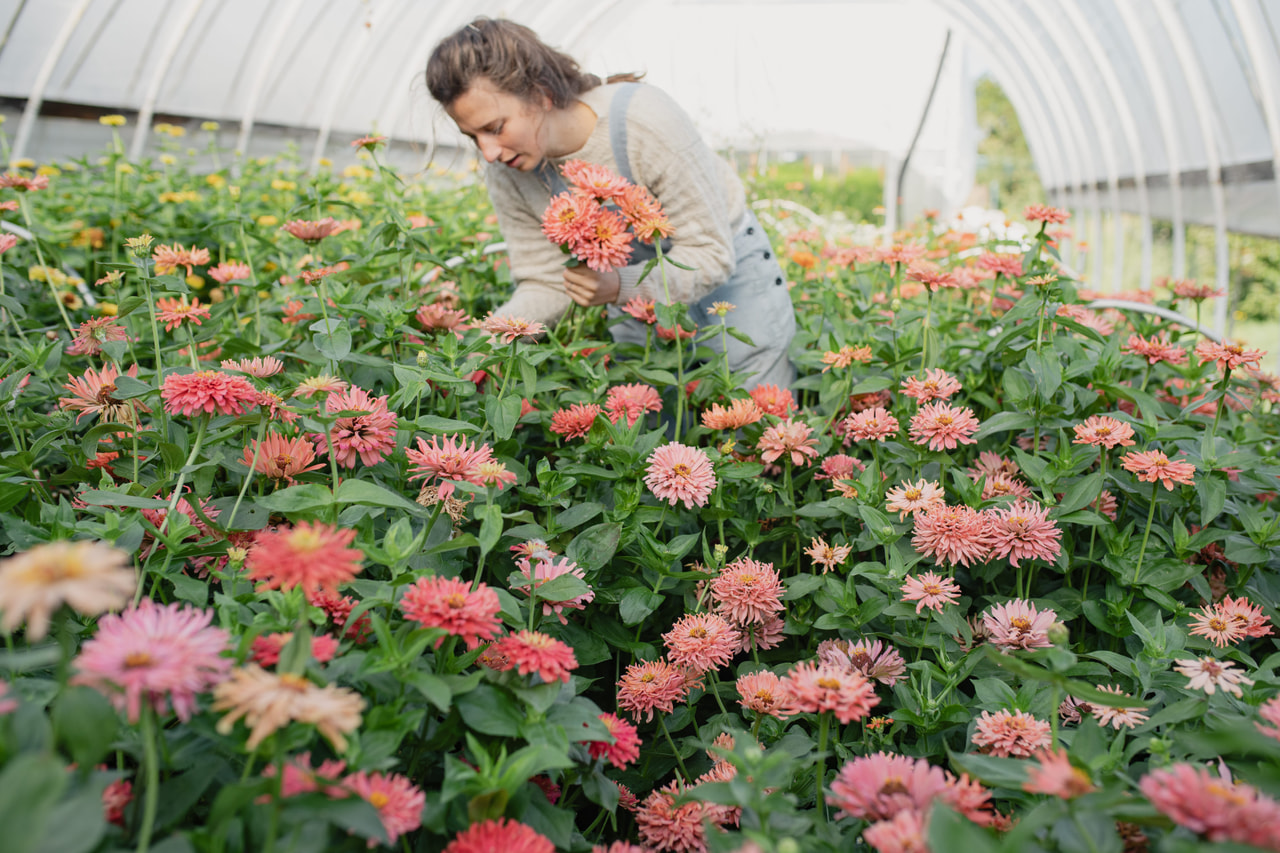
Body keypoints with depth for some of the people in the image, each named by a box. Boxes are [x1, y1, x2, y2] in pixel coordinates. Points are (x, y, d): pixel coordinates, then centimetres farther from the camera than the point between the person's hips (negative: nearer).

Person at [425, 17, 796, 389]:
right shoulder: (506, 176, -20)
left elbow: (711, 253, -29)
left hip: (726, 261, -3)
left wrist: (621, 287, -45)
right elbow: (545, 284, -11)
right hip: (637, 280, 3)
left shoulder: (646, 120, -34)